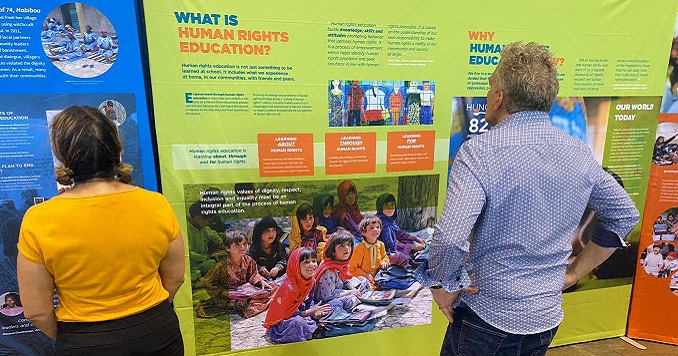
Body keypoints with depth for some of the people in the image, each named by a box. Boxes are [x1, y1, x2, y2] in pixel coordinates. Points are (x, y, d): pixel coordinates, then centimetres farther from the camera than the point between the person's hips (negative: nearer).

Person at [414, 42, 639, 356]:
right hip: (546, 317, 6)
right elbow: (625, 216, 10)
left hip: (486, 316, -5)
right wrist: (573, 272, 13)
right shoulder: (580, 153, -3)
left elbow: (451, 238, -33)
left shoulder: (479, 151, -24)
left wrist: (440, 283, -14)